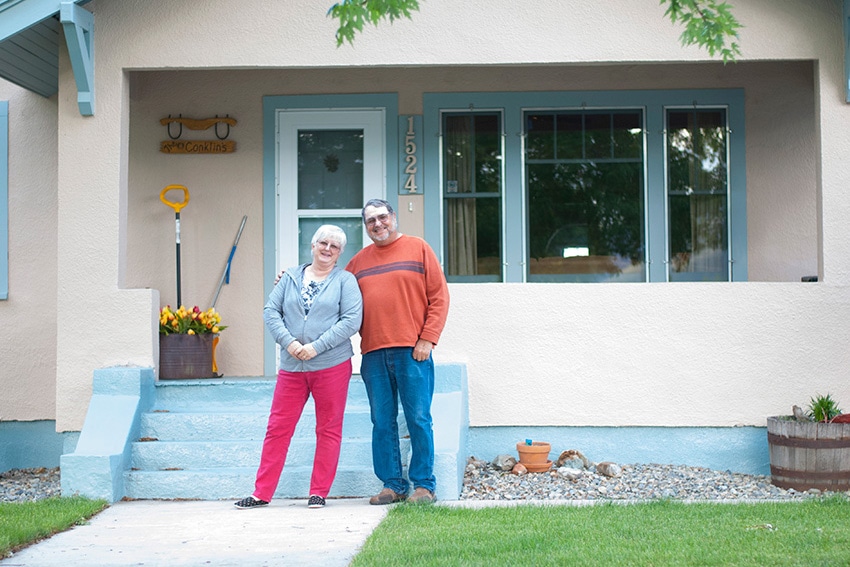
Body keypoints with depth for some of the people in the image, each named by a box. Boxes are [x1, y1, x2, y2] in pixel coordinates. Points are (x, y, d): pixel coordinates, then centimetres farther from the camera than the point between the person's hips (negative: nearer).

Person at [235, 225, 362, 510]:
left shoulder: (345, 280, 2)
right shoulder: (290, 277, 11)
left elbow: (352, 320, -8)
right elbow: (270, 311, 6)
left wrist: (316, 347, -15)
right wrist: (289, 342, -10)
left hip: (332, 365, -2)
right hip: (291, 368, 2)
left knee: (329, 429, 4)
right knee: (278, 428, 3)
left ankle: (319, 492, 14)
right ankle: (262, 493, 9)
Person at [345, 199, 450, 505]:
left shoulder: (418, 248, 6)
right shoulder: (359, 261, 17)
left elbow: (439, 296, 1)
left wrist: (427, 339, -7)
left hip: (412, 351, -4)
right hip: (373, 353, 4)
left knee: (418, 419, -2)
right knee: (382, 422, 5)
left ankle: (423, 485, 5)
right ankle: (393, 485, 12)